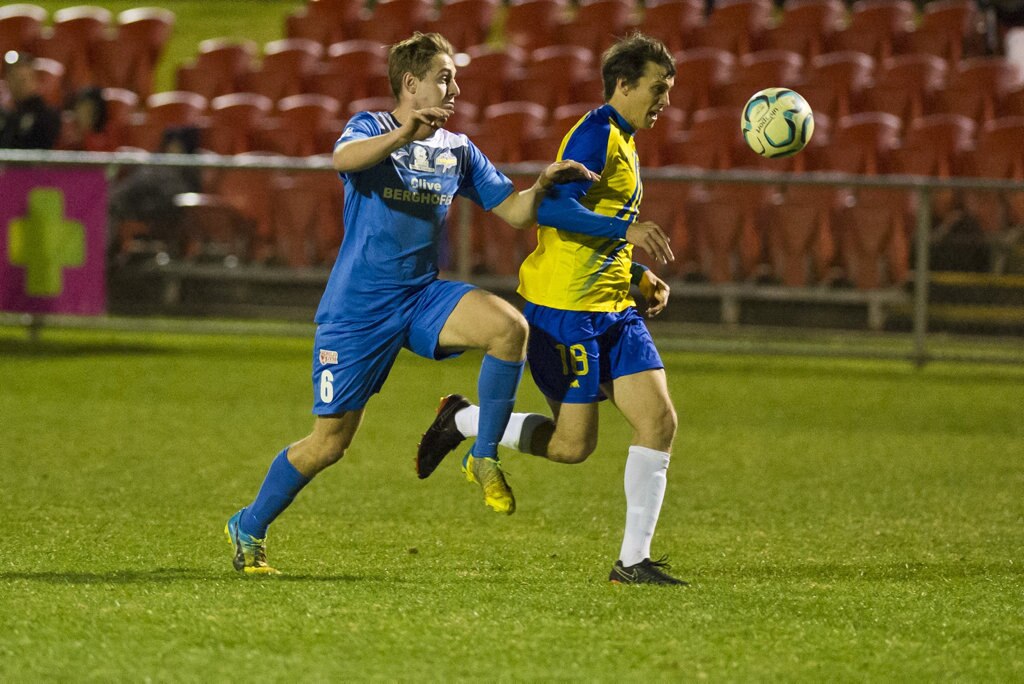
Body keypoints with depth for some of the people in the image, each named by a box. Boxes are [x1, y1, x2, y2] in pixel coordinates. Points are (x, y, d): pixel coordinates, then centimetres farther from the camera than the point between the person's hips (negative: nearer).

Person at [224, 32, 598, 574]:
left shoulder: (457, 149, 9)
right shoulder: (371, 128, -5)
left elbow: (514, 211, 9)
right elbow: (344, 158, -30)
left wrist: (542, 186, -12)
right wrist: (405, 134, -46)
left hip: (422, 297, 4)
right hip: (357, 307, -4)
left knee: (509, 326, -25)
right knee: (329, 442, -2)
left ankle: (484, 457, -10)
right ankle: (248, 529, 21)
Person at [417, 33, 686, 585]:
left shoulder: (622, 142, 19)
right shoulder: (596, 136, -11)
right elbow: (550, 208, -24)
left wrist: (639, 277, 13)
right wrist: (628, 230, -29)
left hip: (614, 310, 9)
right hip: (565, 309, -9)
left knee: (659, 421, -4)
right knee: (573, 445, -8)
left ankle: (633, 560, -1)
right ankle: (461, 421, 14)